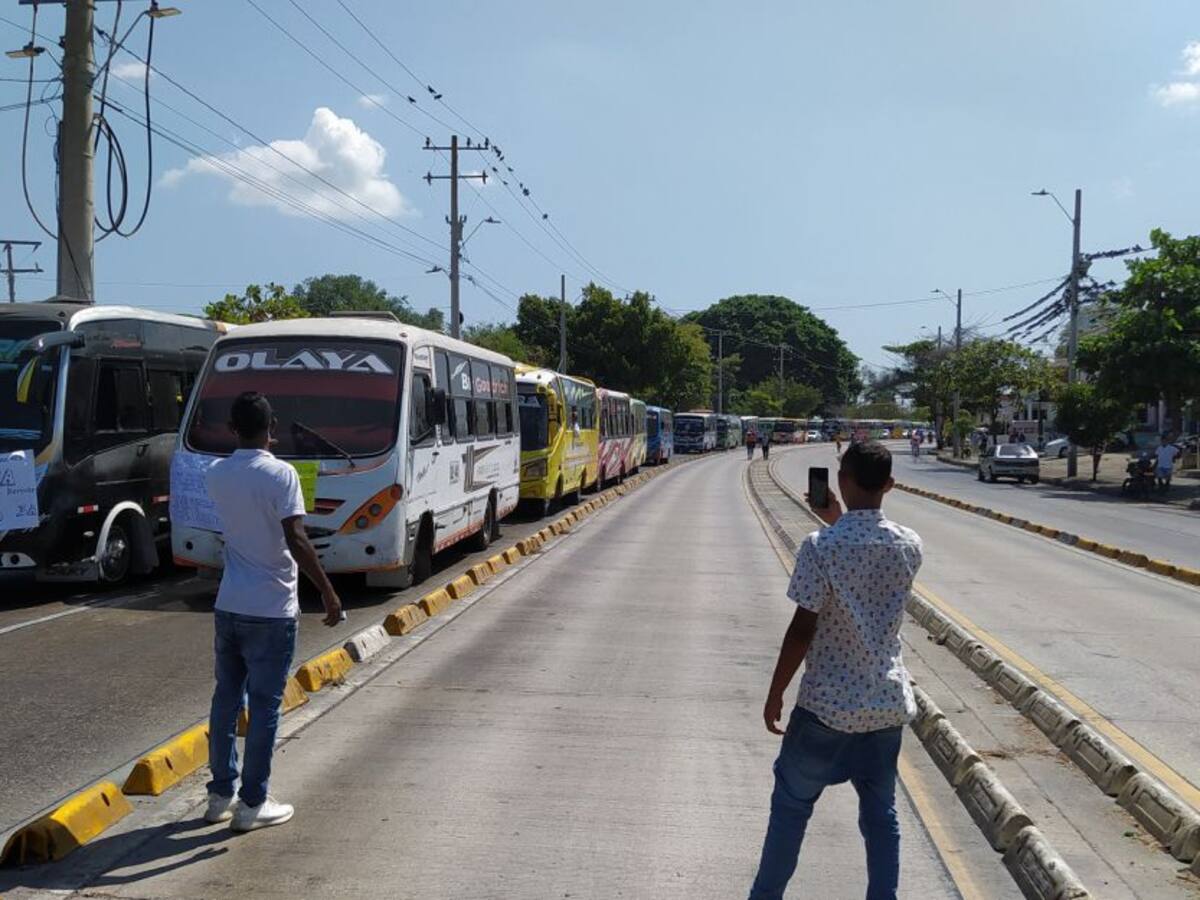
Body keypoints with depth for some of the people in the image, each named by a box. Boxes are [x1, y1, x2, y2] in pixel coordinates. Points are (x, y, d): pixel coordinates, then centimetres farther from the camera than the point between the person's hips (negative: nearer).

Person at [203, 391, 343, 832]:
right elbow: (296, 539, -23)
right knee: (264, 706, 3)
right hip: (271, 611, -6)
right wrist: (328, 592, -17)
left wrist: (253, 450, 29)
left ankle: (220, 794, 24)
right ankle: (252, 804, 10)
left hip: (228, 607, 6)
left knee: (225, 699, 15)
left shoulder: (217, 475, 4)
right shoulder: (281, 474, -15)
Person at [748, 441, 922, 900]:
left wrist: (774, 694, -6)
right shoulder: (910, 545, -2)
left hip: (828, 703, -4)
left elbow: (803, 630, -16)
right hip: (889, 702, 4)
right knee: (881, 812, 16)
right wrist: (838, 522, 19)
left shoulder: (820, 546, -17)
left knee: (791, 803, 14)